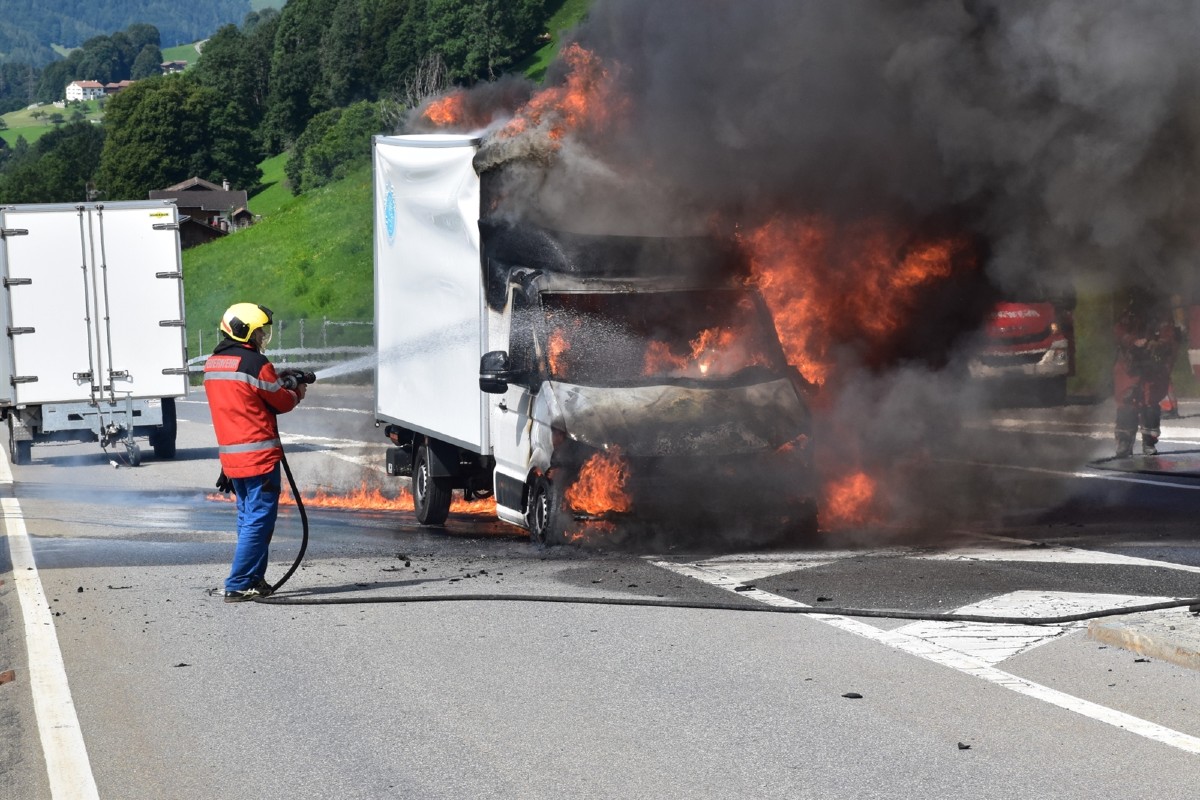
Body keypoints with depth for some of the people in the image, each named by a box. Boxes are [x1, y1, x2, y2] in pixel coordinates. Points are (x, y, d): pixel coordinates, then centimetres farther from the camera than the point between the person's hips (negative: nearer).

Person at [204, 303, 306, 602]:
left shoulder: (212, 364, 10)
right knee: (259, 520, -4)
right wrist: (297, 393, 17)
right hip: (259, 455, -8)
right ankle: (238, 585, -7)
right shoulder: (255, 364, -14)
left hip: (230, 456, 8)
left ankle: (254, 580, 21)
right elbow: (282, 403, -4)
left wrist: (278, 382, 15)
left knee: (248, 518, 17)